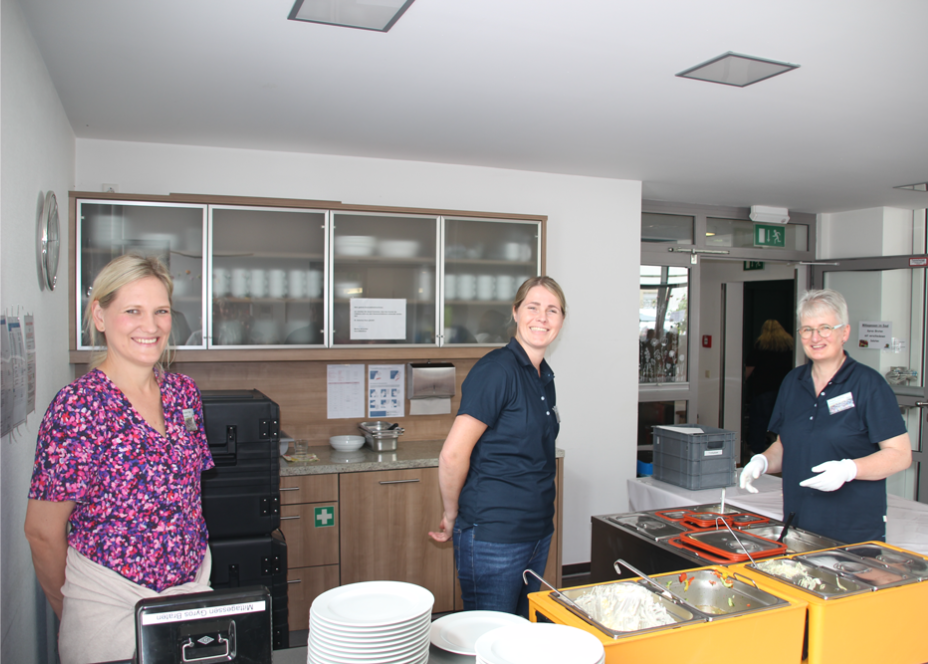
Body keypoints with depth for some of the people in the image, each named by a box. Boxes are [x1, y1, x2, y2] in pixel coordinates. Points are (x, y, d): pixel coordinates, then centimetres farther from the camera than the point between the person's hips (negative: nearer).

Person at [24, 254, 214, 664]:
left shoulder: (183, 394, 1)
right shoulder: (77, 407, -16)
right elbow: (43, 532, -9)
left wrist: (196, 578, 11)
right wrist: (73, 615, 2)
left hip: (193, 589, 5)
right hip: (110, 604, -5)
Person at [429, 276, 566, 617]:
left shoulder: (544, 376, 10)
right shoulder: (497, 370, -18)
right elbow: (452, 455, -20)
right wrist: (452, 517, -8)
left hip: (537, 531, 9)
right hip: (493, 537, -8)